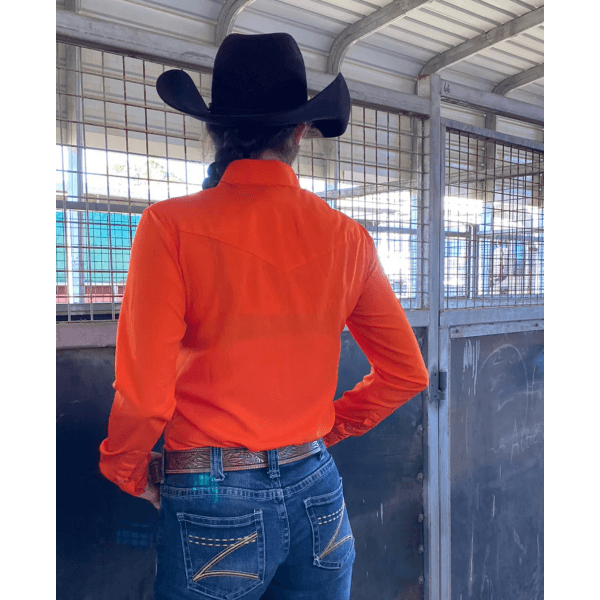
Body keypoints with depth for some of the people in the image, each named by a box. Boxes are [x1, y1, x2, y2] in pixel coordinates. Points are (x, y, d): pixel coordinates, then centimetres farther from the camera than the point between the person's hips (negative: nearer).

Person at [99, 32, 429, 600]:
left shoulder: (171, 226, -14)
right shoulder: (346, 236, -3)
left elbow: (144, 392, -17)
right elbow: (406, 373, 3)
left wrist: (127, 472, 3)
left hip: (213, 500, -3)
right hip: (317, 493, 4)